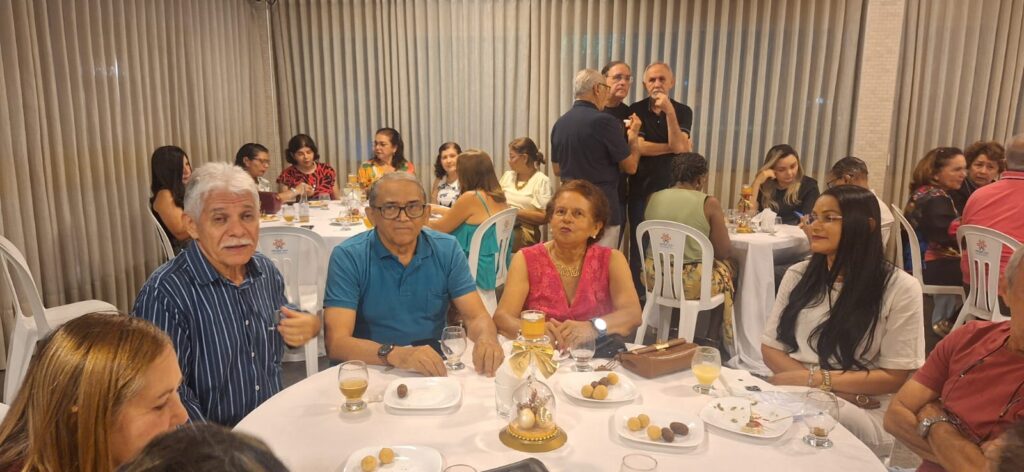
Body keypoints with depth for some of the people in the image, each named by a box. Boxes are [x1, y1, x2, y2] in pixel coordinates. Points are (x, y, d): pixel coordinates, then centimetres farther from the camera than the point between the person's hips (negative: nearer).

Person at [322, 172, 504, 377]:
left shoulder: (447, 250, 0)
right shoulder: (347, 257, -9)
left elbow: (476, 317, -3)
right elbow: (336, 342, -17)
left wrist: (486, 339, -27)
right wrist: (394, 354, -35)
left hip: (435, 369, 2)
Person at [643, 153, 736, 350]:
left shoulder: (654, 198, 2)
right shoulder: (709, 203, -10)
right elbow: (723, 252, -6)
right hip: (692, 282, -5)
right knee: (725, 274, 25)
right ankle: (711, 340, 34)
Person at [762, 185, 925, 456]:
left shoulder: (900, 288, -3)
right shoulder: (798, 275, 8)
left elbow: (894, 377, -4)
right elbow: (771, 348, 6)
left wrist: (816, 379, -14)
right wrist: (838, 389, -9)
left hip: (862, 413, -4)